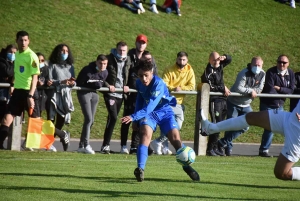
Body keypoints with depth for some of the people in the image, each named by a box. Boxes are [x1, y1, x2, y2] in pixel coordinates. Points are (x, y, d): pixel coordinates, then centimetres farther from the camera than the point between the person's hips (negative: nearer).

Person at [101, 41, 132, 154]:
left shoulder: (128, 61, 8)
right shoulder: (109, 59, -6)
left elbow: (130, 75, 19)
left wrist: (127, 86, 2)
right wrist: (107, 86, -15)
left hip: (121, 94, 5)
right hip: (110, 93, -5)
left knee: (112, 119, 9)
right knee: (113, 118, -16)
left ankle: (106, 145, 15)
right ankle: (105, 145, -12)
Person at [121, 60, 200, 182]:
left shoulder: (158, 83, -27)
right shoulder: (139, 83, -7)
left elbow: (150, 106, -35)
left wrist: (134, 117, -43)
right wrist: (136, 120, 12)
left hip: (164, 111, -3)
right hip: (148, 113, 3)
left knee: (175, 138, -12)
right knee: (145, 134, -25)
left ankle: (187, 167, 12)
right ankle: (140, 169, -35)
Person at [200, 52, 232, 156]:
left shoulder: (219, 66, 12)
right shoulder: (208, 72, -11)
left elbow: (229, 59, 25)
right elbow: (210, 87, -17)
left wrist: (224, 57, 2)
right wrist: (223, 88, -10)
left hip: (222, 100, 8)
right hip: (214, 100, -8)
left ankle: (215, 147, 15)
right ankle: (210, 149, -9)